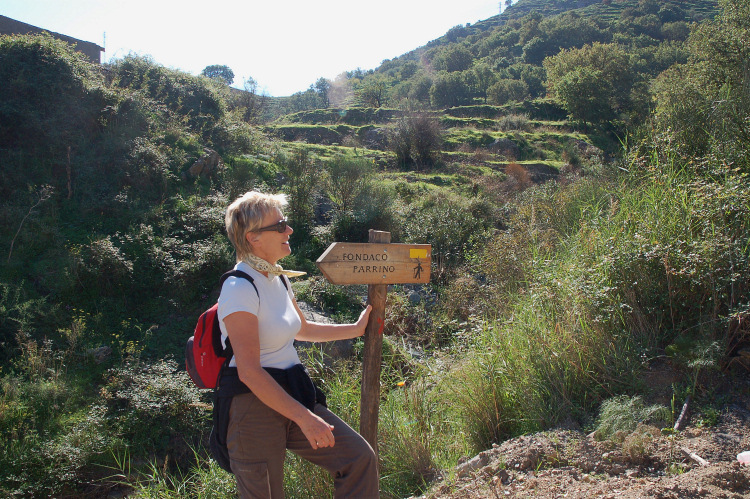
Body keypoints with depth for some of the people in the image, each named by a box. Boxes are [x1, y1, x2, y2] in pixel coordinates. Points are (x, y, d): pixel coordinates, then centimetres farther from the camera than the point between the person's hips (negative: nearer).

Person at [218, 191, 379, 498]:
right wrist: (304, 417, -24)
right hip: (255, 403, -8)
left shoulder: (277, 279, 9)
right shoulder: (240, 289, -19)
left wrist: (356, 329, 29)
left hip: (292, 394, 8)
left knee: (360, 458, 0)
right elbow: (249, 372, -23)